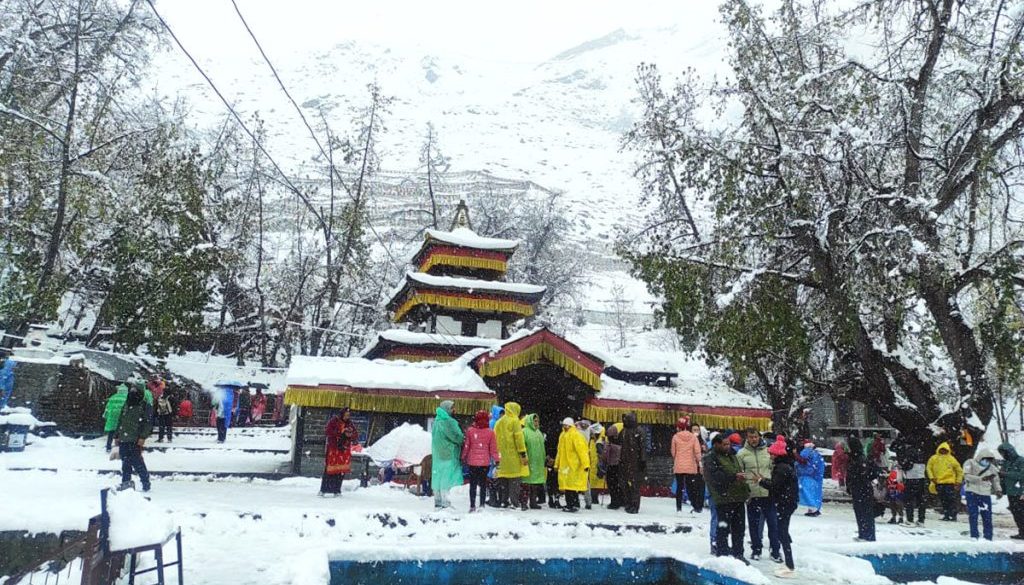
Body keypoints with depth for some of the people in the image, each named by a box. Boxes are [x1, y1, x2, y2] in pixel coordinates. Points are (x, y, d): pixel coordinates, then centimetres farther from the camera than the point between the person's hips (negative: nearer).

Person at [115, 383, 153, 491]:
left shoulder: (145, 406, -4)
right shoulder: (126, 406, 18)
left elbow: (148, 423, -10)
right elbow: (120, 421, 24)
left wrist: (143, 437, -17)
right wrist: (117, 436, 19)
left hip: (135, 441, -7)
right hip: (123, 440, 7)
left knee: (137, 462, -9)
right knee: (125, 462, 9)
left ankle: (145, 483, 0)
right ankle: (126, 482, 18)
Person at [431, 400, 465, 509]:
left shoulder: (438, 420, 15)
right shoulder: (445, 420, -16)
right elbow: (455, 436, -15)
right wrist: (462, 440, 4)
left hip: (439, 454, 10)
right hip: (447, 454, -10)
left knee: (439, 477, 11)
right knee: (446, 477, -7)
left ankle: (438, 502, 17)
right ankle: (445, 503, -7)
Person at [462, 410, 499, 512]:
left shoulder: (470, 430, -5)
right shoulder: (490, 432, -5)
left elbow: (466, 446, 0)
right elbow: (493, 448, -2)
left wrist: (463, 457, 12)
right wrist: (496, 460, 6)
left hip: (472, 462, 0)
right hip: (485, 462, 0)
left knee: (473, 484, 8)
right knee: (483, 484, 10)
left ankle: (472, 506, 6)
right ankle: (482, 505, 8)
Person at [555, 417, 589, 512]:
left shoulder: (575, 435, -10)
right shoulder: (562, 436, 15)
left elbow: (582, 450, -16)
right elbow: (560, 452, 22)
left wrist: (585, 464, -22)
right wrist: (557, 464, 19)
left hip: (574, 465, -8)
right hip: (564, 465, 8)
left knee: (573, 486, -8)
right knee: (566, 485, 9)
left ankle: (575, 505, -2)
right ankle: (569, 505, 17)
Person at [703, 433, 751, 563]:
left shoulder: (731, 456, 18)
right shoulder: (711, 459, -10)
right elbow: (716, 477, -22)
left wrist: (745, 488, 16)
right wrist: (734, 476, -28)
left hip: (737, 497, 9)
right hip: (723, 499, -8)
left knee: (738, 528, 14)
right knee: (724, 528, -3)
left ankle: (738, 554, 25)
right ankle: (722, 555, 5)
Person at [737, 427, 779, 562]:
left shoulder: (768, 451, 3)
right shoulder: (742, 453, -1)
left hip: (768, 493, 1)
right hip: (752, 494, 0)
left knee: (773, 523, 4)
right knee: (754, 523, 11)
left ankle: (775, 551, 15)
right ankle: (756, 549, 24)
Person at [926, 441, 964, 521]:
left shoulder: (951, 459, 2)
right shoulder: (934, 458, 7)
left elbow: (959, 470, 9)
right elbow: (929, 468, 11)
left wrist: (958, 481, 4)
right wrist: (931, 477, -1)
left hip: (949, 482, -3)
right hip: (939, 483, 3)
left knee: (951, 500, -6)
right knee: (943, 501, 8)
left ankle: (952, 515, -2)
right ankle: (946, 515, 14)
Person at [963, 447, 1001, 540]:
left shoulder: (991, 467, 11)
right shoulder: (970, 463, -2)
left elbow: (995, 480, 15)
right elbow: (967, 476, -15)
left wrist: (998, 490, -4)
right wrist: (982, 479, -25)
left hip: (985, 494, 4)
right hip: (972, 493, -3)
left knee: (987, 517, 3)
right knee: (973, 516, -3)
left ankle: (988, 538, 13)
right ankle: (974, 536, 4)